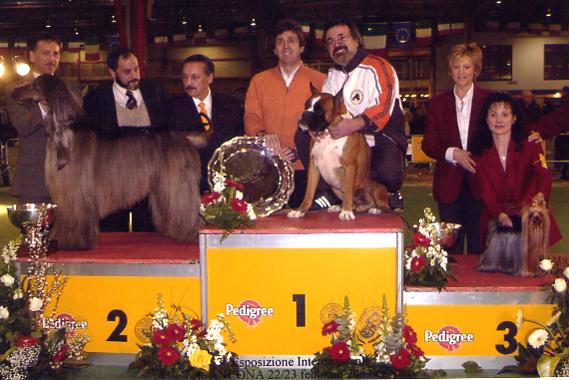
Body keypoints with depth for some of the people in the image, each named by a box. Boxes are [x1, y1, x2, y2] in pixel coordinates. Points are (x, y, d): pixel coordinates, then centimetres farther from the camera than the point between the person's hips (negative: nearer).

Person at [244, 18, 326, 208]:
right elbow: (251, 118, 11)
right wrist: (261, 135, -12)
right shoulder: (259, 81, 15)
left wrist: (298, 151, -11)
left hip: (305, 169, -2)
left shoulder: (318, 81, 6)